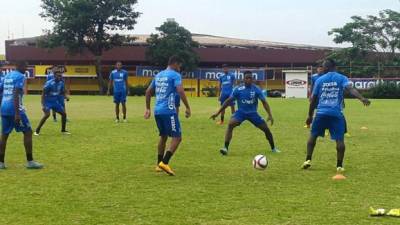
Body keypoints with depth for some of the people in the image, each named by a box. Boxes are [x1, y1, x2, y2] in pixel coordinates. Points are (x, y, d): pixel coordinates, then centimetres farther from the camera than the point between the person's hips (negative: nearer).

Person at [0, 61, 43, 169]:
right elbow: (16, 95, -19)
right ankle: (30, 161, 1)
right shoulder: (20, 76, -9)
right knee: (28, 132, 1)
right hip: (14, 109, -8)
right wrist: (17, 113, -23)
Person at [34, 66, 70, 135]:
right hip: (48, 101, -7)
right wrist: (43, 105, -23)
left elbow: (62, 93, 11)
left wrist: (66, 97, -11)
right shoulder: (49, 83, -22)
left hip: (55, 101, 7)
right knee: (47, 114, -26)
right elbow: (43, 94, -18)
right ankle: (37, 131, -17)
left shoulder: (61, 83, -3)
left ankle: (63, 130, 20)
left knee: (64, 113, 3)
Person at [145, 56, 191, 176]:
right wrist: (188, 108, -12)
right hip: (169, 111, -8)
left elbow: (148, 92, 21)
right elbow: (180, 91, -17)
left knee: (163, 136, 22)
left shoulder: (158, 75, 18)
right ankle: (164, 163, -17)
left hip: (157, 111, 8)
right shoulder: (175, 75, -4)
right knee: (177, 137, -4)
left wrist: (148, 109, 26)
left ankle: (159, 164, 23)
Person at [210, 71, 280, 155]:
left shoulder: (256, 89, -10)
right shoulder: (238, 89, -12)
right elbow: (228, 101, -7)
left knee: (266, 129, -3)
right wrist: (218, 113, -10)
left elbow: (264, 102, -9)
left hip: (253, 113, 1)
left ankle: (273, 148, 21)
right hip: (241, 112, -1)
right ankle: (226, 148, -29)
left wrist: (270, 115, -20)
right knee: (230, 124, -28)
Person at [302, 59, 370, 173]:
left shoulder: (320, 80, 10)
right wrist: (362, 98, -28)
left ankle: (308, 160, 11)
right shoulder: (341, 78, 6)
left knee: (313, 135, 17)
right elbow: (351, 89, -14)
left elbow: (313, 99, 12)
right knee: (340, 139, 4)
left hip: (321, 113, 1)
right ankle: (339, 165, 0)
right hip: (336, 113, -1)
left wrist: (310, 115, 21)